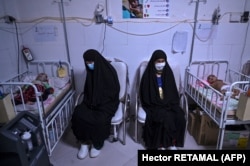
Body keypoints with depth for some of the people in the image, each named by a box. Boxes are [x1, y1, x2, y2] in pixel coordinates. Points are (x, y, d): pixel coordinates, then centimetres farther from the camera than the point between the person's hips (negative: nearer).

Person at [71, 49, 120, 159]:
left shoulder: (109, 71, -15)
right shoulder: (91, 71, 3)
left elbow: (114, 91, -15)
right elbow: (87, 90, 13)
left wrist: (99, 103, -16)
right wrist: (90, 101, -4)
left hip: (107, 102, -5)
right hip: (92, 101, 6)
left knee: (100, 120, -30)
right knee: (78, 114, -19)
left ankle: (97, 144, -1)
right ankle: (84, 142, -1)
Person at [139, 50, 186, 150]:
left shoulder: (168, 73, 6)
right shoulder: (148, 75, -4)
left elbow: (173, 92, 8)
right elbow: (146, 95, -6)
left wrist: (170, 104, -8)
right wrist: (158, 105, -14)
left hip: (168, 103, 4)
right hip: (154, 105, -3)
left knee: (180, 117, -20)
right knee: (165, 118, -28)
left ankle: (172, 142, -3)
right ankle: (160, 144, -9)